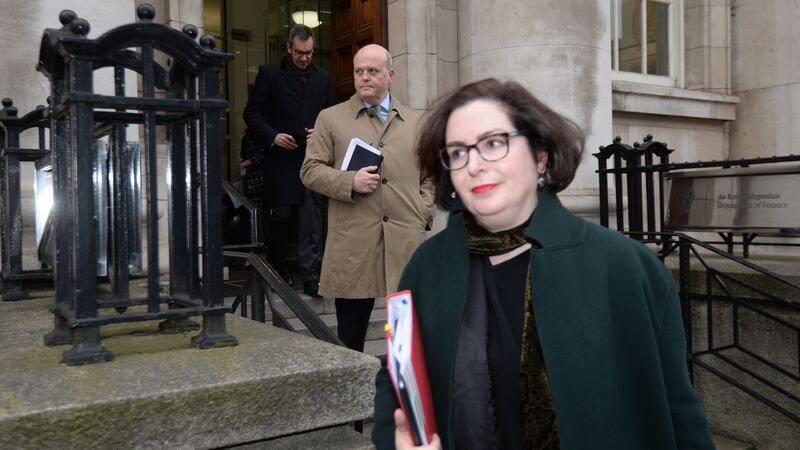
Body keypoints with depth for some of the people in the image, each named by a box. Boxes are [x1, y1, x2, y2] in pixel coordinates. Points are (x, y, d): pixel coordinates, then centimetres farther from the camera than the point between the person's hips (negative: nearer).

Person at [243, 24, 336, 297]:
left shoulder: (323, 78, 13)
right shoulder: (269, 74, 5)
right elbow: (252, 113, 3)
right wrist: (272, 136, -10)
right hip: (280, 158, -1)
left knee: (311, 219, -4)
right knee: (280, 216, 5)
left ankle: (311, 277, -1)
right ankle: (277, 269, 26)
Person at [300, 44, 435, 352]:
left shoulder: (415, 122, 16)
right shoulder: (330, 119, 9)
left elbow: (430, 175, 18)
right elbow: (310, 171, 5)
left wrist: (423, 213, 3)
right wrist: (350, 182, -11)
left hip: (407, 243, 2)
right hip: (352, 243, -1)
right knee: (350, 335, 8)